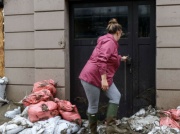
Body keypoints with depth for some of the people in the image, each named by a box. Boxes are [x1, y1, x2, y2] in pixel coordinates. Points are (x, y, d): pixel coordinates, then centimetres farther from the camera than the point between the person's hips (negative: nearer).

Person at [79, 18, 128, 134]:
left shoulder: (110, 41, 18)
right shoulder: (109, 41, -15)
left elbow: (112, 57, 40)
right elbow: (101, 60, -29)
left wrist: (121, 58, 57)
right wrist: (104, 79, -28)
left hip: (102, 77, 10)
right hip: (91, 76, -10)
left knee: (116, 96, 2)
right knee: (93, 106, 1)